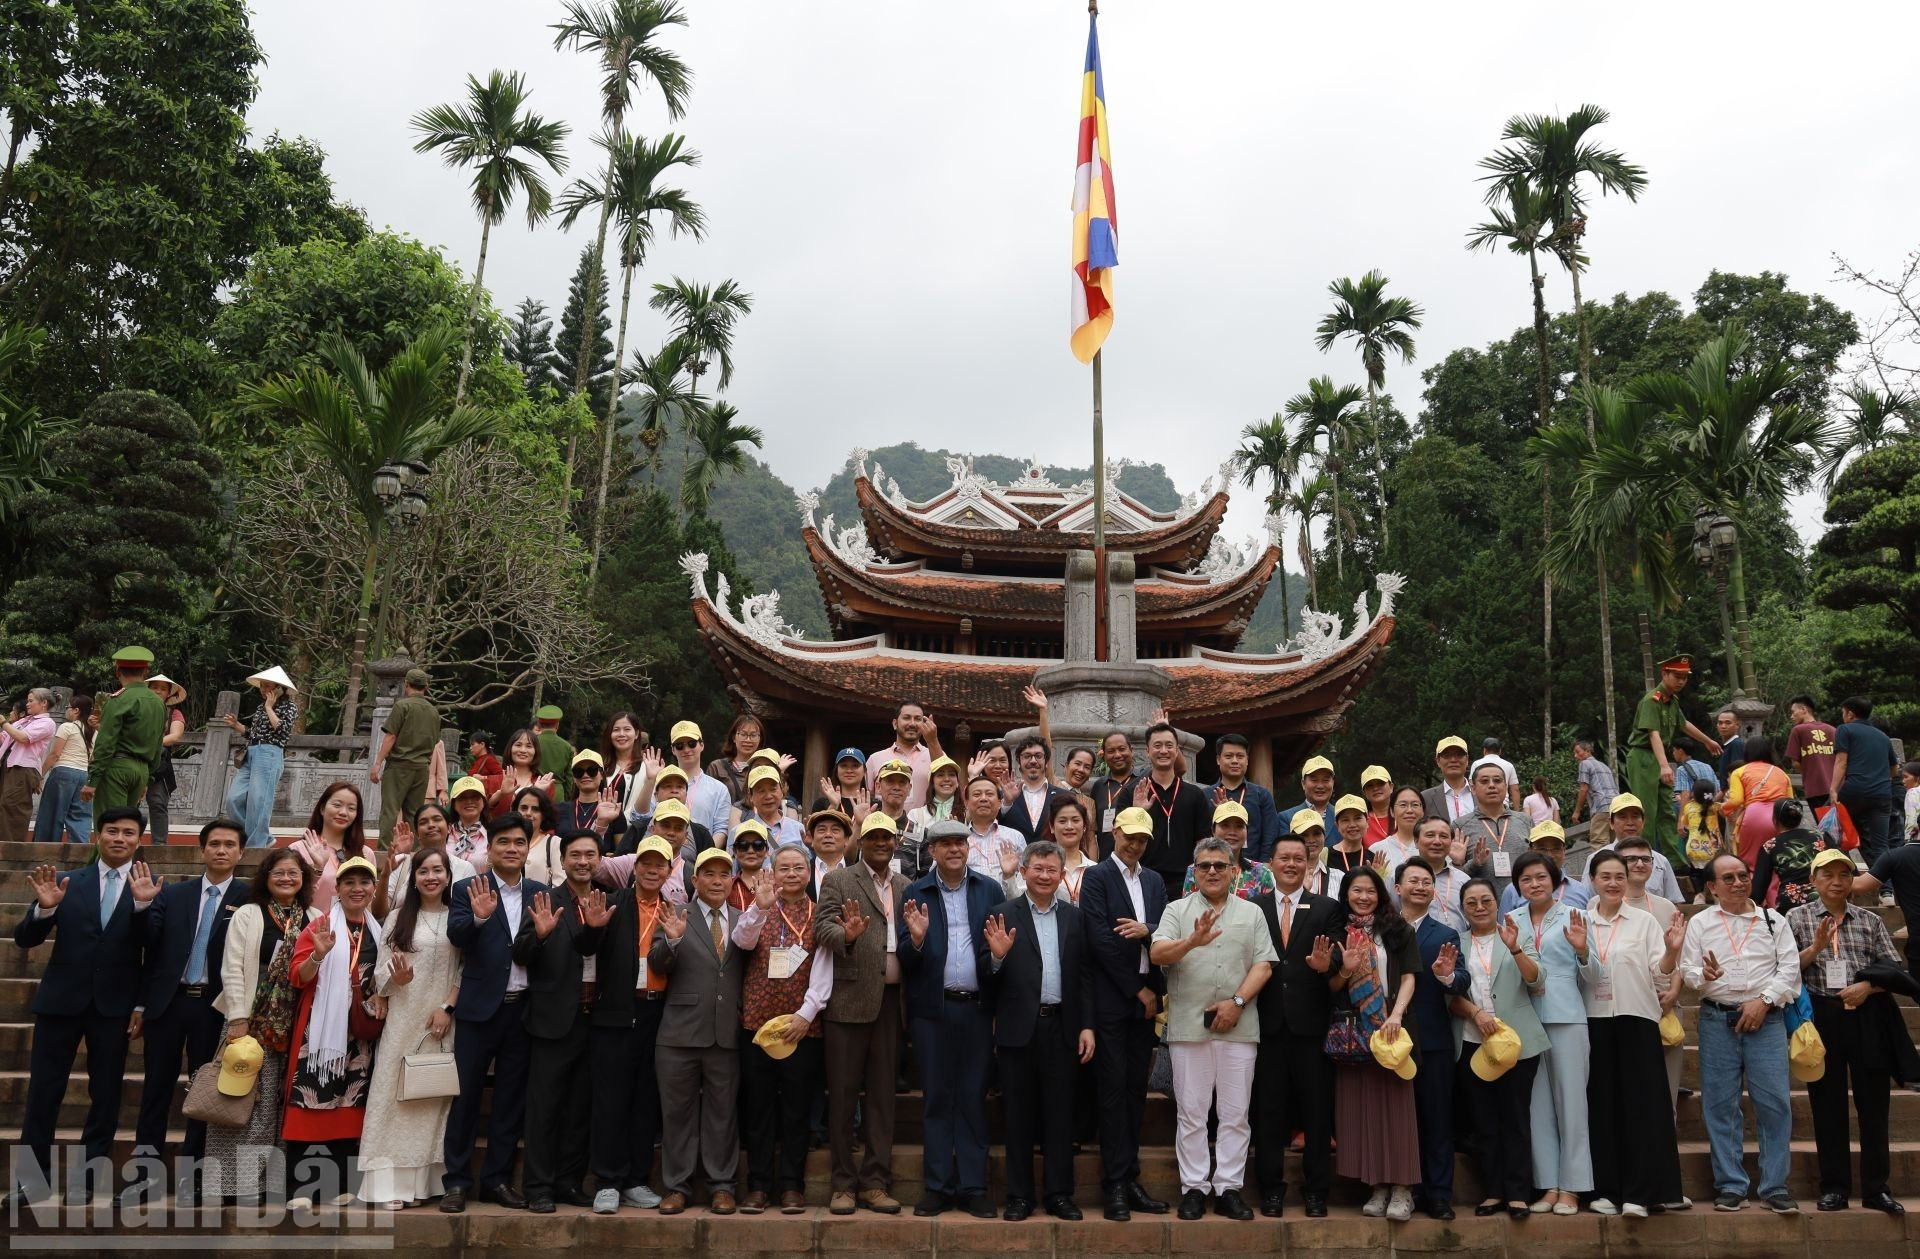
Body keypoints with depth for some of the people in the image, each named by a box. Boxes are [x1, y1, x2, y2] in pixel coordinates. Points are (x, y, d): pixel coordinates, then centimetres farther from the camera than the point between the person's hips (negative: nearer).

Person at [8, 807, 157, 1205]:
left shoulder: (150, 889, -1)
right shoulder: (66, 881, 3)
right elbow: (25, 939, -3)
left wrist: (143, 903, -26)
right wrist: (45, 907, -21)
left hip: (114, 1006, -1)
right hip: (61, 1000, 1)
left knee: (105, 1097, 8)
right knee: (42, 1092, 5)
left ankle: (86, 1178, 20)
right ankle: (33, 1177, 18)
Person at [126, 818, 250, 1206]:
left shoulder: (248, 898, -2)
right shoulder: (173, 894, 8)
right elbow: (150, 945, 5)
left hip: (214, 1006, -2)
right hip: (167, 1000, 2)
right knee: (157, 1087, 7)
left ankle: (192, 1172, 14)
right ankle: (148, 1173, 15)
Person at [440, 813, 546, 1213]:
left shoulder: (541, 892, 7)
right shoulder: (469, 890, 0)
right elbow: (455, 935, -16)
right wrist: (478, 916, -34)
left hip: (524, 1009, 3)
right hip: (480, 1007, -3)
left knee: (512, 1097, 10)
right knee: (465, 1093, 4)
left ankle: (496, 1178, 22)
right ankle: (457, 1181, 15)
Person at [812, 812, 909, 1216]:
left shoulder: (906, 887, 15)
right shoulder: (837, 880, 2)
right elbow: (822, 927, -9)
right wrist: (846, 935, -28)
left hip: (891, 1000, 4)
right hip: (849, 999, -4)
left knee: (882, 1092, 9)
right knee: (843, 1092, 3)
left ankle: (876, 1183, 16)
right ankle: (844, 1183, 13)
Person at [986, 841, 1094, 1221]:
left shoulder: (1074, 917, 8)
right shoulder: (1003, 916, 0)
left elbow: (1083, 975, 8)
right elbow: (991, 982, -3)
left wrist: (1086, 1026, 2)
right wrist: (997, 956, -23)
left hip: (1061, 1027, 2)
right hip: (1019, 1028, -2)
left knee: (1060, 1113, 7)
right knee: (1018, 1114, 6)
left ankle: (1059, 1194, 17)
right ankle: (1019, 1195, 16)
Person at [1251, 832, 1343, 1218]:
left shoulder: (1328, 909, 7)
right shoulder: (1253, 908, 7)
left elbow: (1338, 961, -2)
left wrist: (1325, 965, -24)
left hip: (1311, 1022, 0)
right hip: (1268, 1022, 0)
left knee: (1317, 1108, 6)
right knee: (1268, 1109, 6)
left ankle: (1316, 1189, 17)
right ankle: (1271, 1187, 16)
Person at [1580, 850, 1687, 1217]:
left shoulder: (1645, 921, 3)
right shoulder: (1579, 924, 7)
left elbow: (1660, 973, -3)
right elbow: (1581, 979, 5)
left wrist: (1672, 950, -22)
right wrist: (1581, 951, -14)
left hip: (1636, 1019, -2)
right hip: (1595, 1020, 2)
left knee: (1640, 1103, -2)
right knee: (1602, 1104, 5)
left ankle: (1638, 1192, 4)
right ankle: (1605, 1189, 12)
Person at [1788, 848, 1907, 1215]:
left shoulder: (1871, 921, 12)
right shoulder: (1797, 917, 6)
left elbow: (1894, 969, 8)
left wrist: (1867, 986, -10)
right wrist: (1815, 948, -14)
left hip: (1867, 1017, 2)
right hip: (1821, 1017, -1)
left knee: (1873, 1101, 3)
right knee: (1828, 1103, 4)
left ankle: (1876, 1187, 11)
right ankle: (1834, 1186, 11)